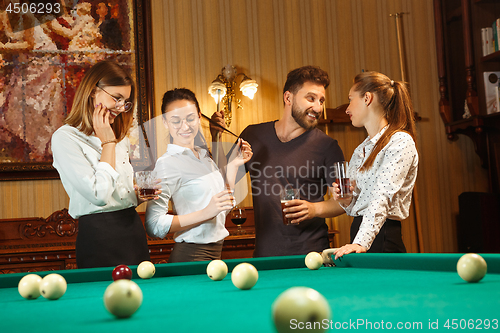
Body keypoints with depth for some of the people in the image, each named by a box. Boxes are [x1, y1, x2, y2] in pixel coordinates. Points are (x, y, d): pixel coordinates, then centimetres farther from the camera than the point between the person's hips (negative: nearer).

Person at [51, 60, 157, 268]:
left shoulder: (120, 136, 15)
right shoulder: (65, 138, -10)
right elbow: (99, 195, -19)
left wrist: (140, 191, 3)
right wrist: (107, 142, -10)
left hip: (134, 227, 8)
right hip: (98, 234, -7)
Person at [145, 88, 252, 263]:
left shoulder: (204, 154, 12)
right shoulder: (167, 163, -14)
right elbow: (154, 225, -21)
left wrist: (233, 165, 8)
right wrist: (205, 213, -25)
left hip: (215, 252, 8)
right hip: (190, 256, -7)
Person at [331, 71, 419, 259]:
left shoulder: (400, 142, -8)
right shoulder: (360, 151, 17)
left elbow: (383, 196, -21)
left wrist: (362, 243, -30)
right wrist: (346, 201, 0)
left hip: (382, 241, -7)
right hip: (358, 233, 7)